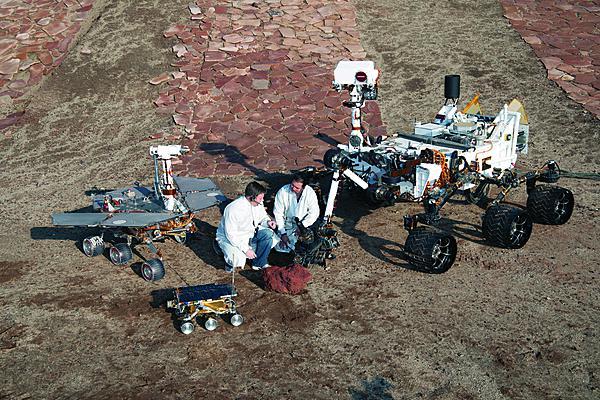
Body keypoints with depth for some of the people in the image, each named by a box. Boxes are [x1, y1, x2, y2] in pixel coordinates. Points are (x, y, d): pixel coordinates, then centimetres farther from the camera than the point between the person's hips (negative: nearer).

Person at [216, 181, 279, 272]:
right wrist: (246, 249, -31)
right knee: (238, 260, -32)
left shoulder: (258, 203, -12)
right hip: (229, 237, -7)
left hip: (249, 233, 7)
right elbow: (231, 235, -29)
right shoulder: (233, 209, -32)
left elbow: (263, 216, 9)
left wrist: (268, 221, -15)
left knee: (268, 234, -16)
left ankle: (259, 263, -2)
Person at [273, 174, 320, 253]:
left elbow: (314, 212, -12)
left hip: (304, 223, 1)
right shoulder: (282, 192, -17)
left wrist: (302, 225, -24)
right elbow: (278, 213, -13)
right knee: (282, 247, -15)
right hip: (287, 223, -1)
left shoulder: (310, 193, -16)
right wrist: (283, 233, -18)